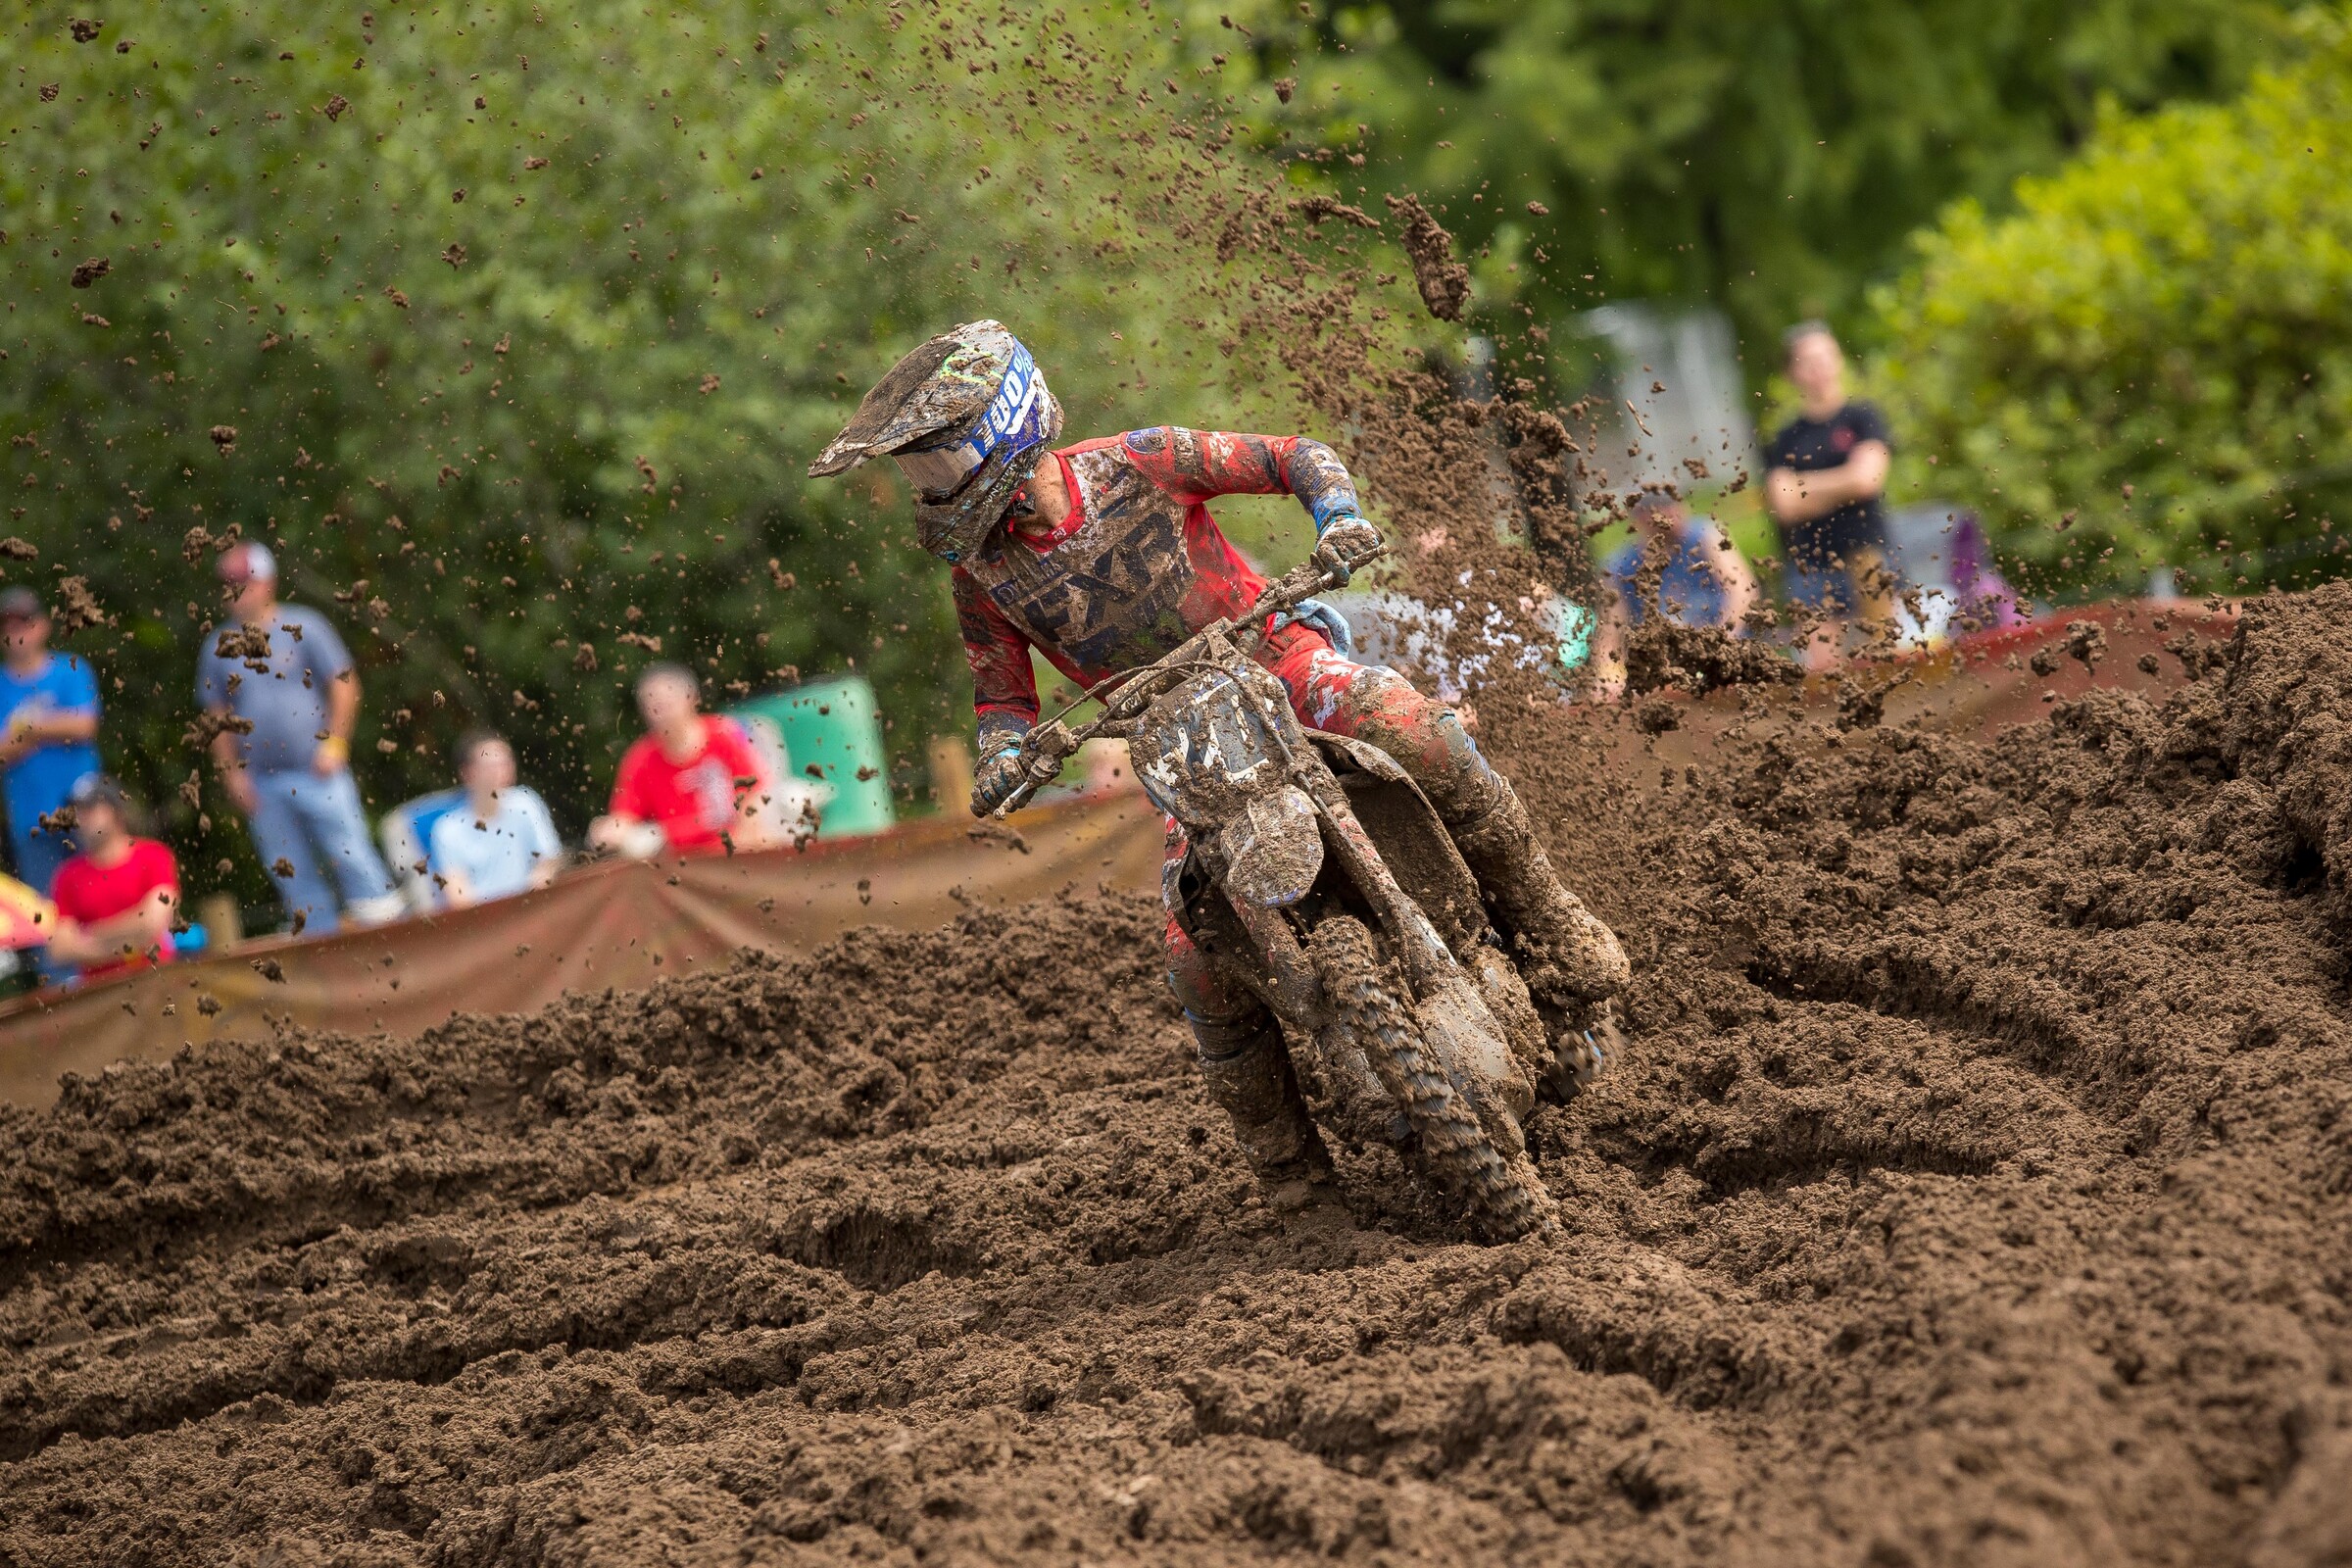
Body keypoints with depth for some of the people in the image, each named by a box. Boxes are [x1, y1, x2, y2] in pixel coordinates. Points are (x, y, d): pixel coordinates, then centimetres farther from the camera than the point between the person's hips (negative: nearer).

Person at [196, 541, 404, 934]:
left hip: (316, 772, -4)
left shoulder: (301, 628, 0)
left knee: (350, 855, -8)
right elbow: (218, 717, 14)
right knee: (295, 880, 4)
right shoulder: (219, 648, 8)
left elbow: (344, 683, 0)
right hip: (261, 782, 4)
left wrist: (334, 744, -9)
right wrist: (232, 773, 5)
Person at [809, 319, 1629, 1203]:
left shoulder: (1135, 465, -9)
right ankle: (1281, 1147, 8)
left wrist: (1338, 517, -25)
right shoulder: (981, 574, 0)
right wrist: (1002, 759, -16)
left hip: (1277, 658, -3)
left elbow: (1293, 456, -4)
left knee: (1413, 733, -33)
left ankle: (1543, 919, -16)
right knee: (1201, 951, -13)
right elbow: (1002, 696, 7)